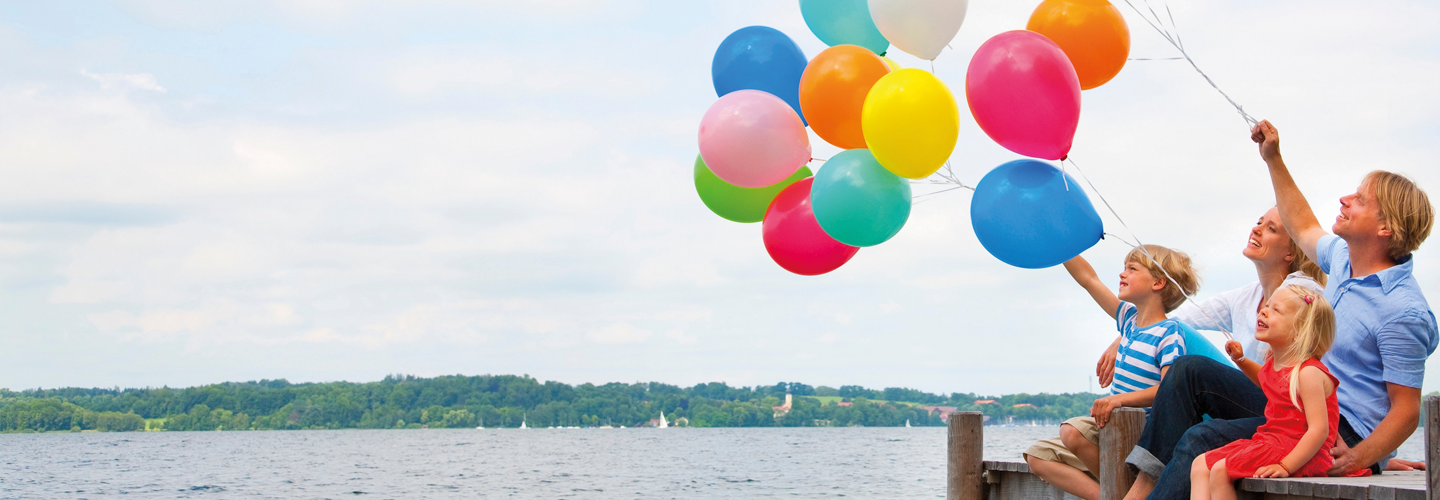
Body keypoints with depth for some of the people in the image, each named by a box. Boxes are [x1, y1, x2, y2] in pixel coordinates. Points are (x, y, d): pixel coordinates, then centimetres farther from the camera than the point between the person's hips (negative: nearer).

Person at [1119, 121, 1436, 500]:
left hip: (1342, 434, -10)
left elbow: (1407, 410, -19)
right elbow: (1305, 229, 31)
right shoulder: (1344, 258, 8)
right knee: (1188, 372, 3)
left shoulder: (1404, 311, -20)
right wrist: (1273, 159, 28)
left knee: (1202, 440, -25)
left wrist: (1357, 460, -33)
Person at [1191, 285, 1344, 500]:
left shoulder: (1309, 373, -18)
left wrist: (1285, 466, -31)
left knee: (1220, 470, -21)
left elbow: (1319, 429, -25)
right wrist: (1241, 360, 20)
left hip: (1300, 453, -10)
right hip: (1270, 441, 10)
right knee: (1201, 464, 4)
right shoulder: (1274, 364, 10)